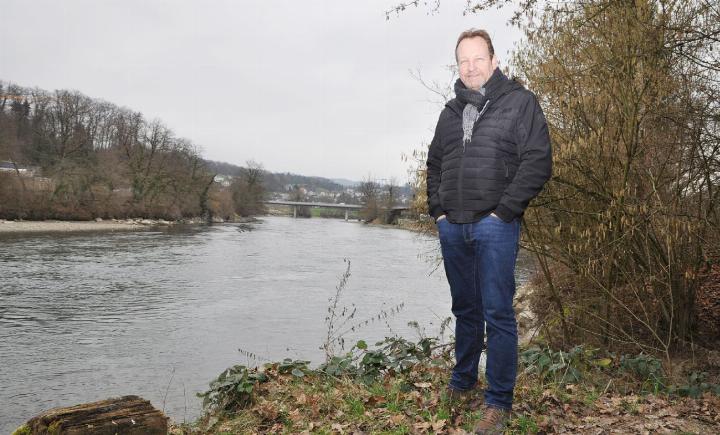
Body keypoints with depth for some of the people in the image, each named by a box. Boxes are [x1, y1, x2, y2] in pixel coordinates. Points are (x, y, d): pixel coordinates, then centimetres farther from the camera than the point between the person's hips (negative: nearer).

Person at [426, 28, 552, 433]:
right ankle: (463, 381, 31)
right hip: (452, 227, 5)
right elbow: (435, 164, 22)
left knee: (498, 313, -3)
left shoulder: (520, 101, 0)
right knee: (465, 308, 16)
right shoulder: (451, 111, 16)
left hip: (494, 226, -5)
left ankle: (499, 402, 8)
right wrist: (438, 209, 9)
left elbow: (538, 161, -8)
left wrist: (504, 211, -12)